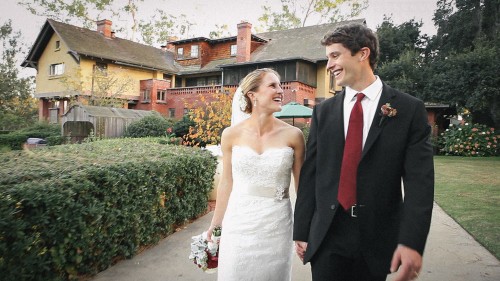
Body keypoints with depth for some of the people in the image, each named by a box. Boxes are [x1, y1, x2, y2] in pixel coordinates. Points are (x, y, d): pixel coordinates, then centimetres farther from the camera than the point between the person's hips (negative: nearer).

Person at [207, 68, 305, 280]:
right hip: (238, 225, 1)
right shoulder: (232, 135, -4)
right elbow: (226, 183, 5)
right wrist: (215, 225, 11)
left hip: (277, 227, 0)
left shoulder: (293, 135, -7)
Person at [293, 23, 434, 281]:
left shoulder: (410, 110, -3)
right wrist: (301, 231, 2)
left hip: (378, 240, -1)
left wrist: (411, 242, -16)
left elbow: (419, 181, -8)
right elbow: (309, 174, 3)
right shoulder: (323, 111, 4)